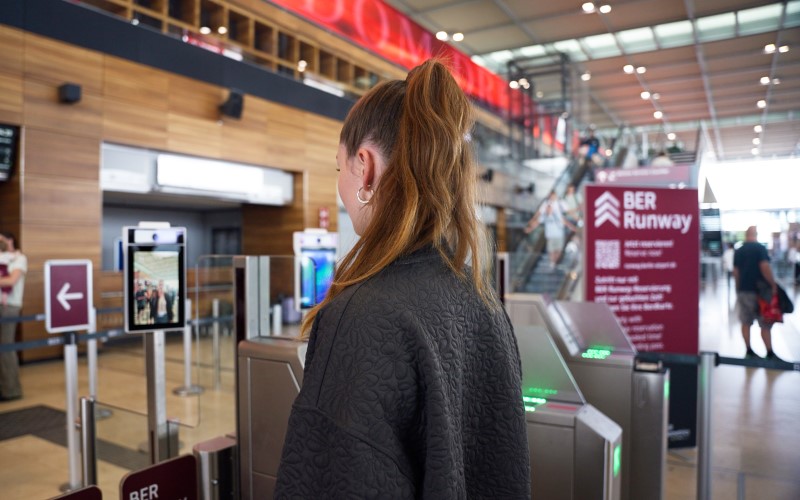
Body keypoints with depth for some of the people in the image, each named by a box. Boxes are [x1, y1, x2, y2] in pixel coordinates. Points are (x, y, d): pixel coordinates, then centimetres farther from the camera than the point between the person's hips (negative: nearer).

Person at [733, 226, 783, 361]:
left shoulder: (738, 251, 9)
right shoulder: (760, 248, -8)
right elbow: (765, 267, -19)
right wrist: (773, 284, -13)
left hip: (743, 290, 5)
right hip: (759, 290, -5)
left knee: (746, 323, 8)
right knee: (766, 324, 2)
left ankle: (749, 351, 11)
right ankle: (770, 354, 4)